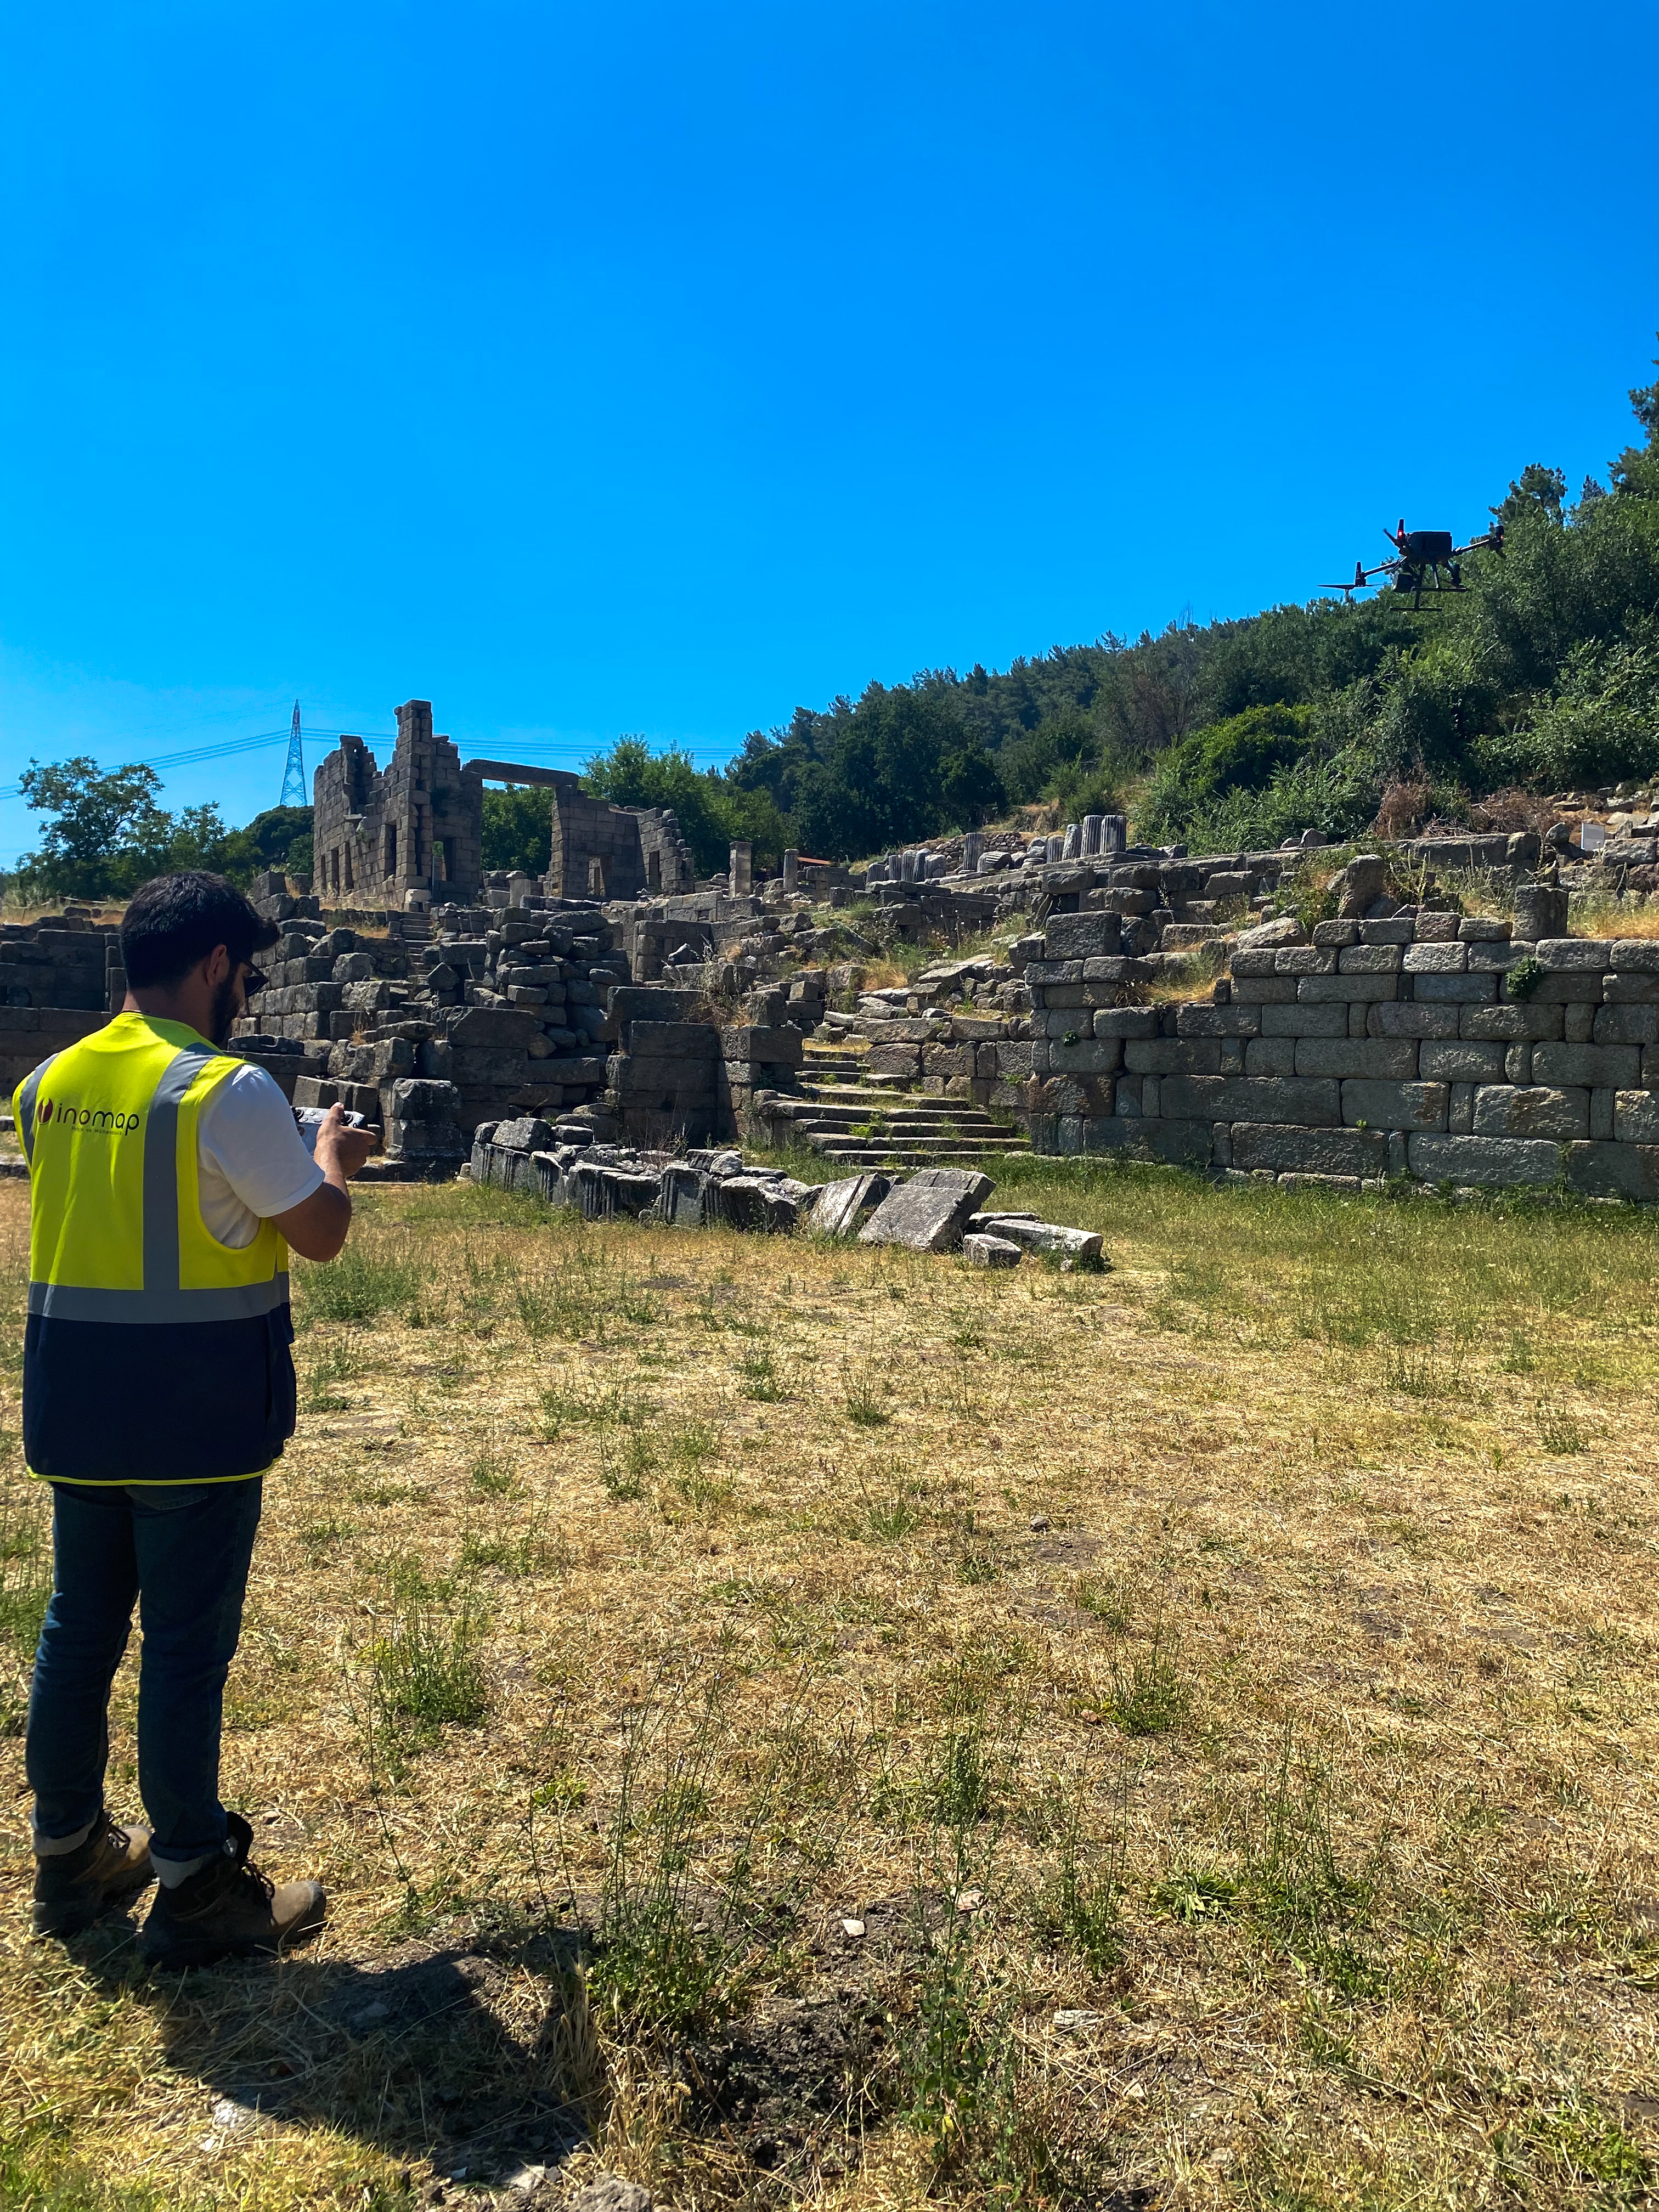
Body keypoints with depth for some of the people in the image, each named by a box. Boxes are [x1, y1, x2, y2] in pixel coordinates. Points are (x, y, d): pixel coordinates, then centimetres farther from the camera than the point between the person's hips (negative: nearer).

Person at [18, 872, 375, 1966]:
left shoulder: (52, 1084, 5)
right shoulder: (231, 1091, -17)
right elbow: (321, 1233, -11)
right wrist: (330, 1159, 9)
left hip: (77, 1412, 7)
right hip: (197, 1422, -7)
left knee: (79, 1630, 18)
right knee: (186, 1648, 5)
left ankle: (69, 1856, 34)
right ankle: (194, 1888, 19)